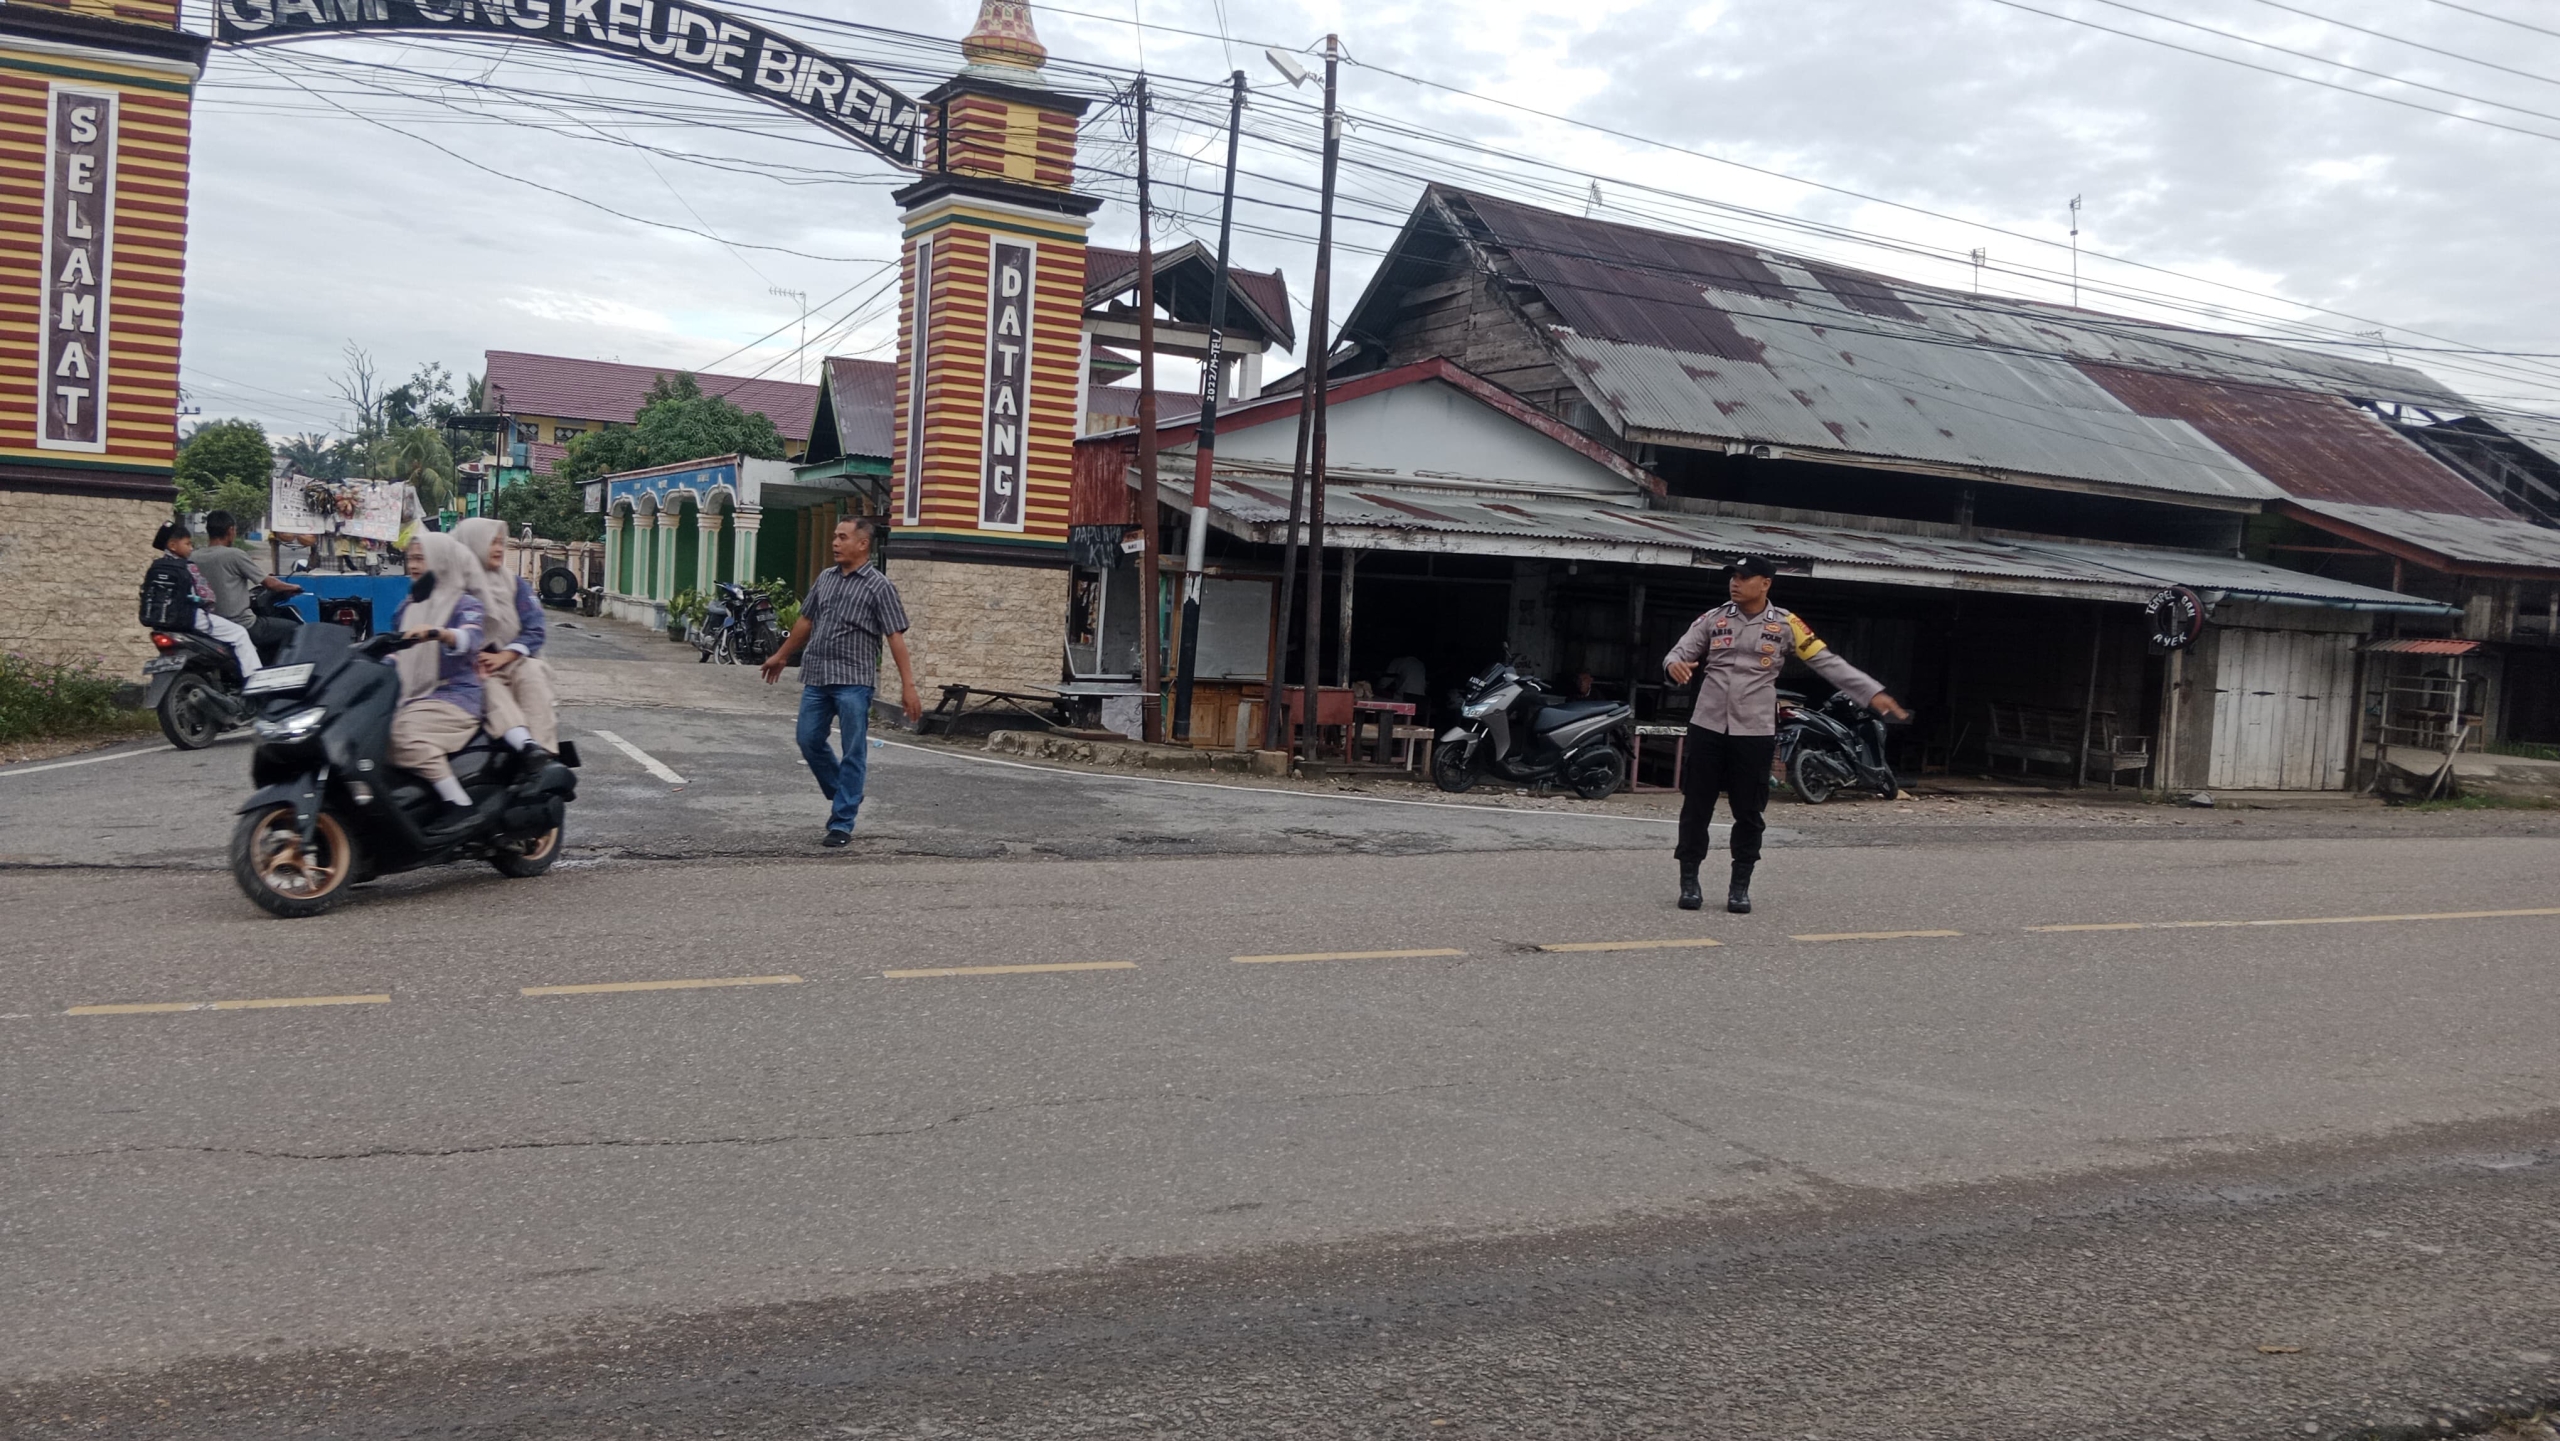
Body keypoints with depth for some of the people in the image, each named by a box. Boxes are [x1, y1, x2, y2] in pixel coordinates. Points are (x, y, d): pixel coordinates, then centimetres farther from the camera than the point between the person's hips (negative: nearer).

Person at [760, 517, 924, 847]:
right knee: (809, 741, 8)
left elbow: (896, 637, -10)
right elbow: (805, 621, 23)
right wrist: (782, 656, 31)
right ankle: (844, 794, 29)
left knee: (853, 753, -1)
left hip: (853, 680, -6)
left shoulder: (878, 586, -6)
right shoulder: (825, 578, 11)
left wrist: (908, 686, -16)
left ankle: (842, 822, 5)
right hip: (816, 676, 6)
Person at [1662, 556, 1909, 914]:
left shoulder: (1784, 625, 0)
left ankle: (1740, 886, 16)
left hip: (1754, 732, -1)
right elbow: (1680, 652, 3)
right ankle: (1689, 881, 14)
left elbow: (1827, 661, 0)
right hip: (1707, 727, 1)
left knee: (1748, 812, 4)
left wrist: (1873, 693, -5)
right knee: (1696, 806, 4)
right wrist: (1675, 666, -24)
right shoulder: (1713, 619, 5)